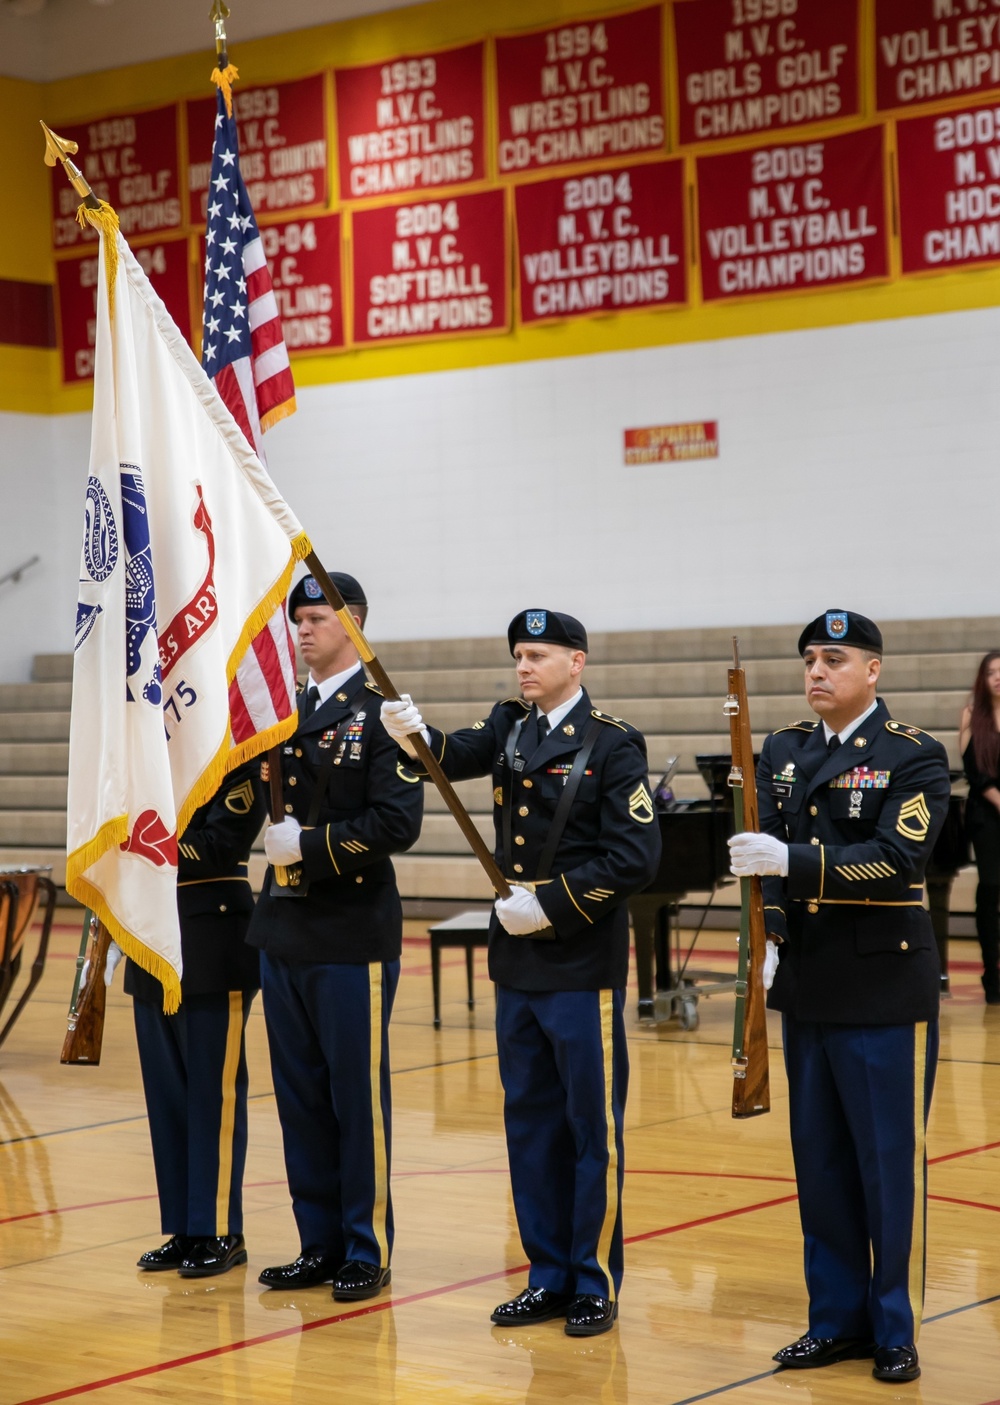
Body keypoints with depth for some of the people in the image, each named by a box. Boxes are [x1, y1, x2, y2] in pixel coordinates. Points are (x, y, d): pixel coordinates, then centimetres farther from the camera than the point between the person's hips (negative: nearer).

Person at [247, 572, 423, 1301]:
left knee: (358, 1097, 1)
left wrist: (309, 846, -17)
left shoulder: (382, 713, -8)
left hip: (353, 936, -7)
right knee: (301, 1097, 11)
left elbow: (398, 823, -17)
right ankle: (320, 1242, 20)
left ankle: (367, 1251, 10)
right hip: (286, 931, 7)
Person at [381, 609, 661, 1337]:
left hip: (584, 964, -6)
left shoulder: (612, 743, -9)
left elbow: (637, 857, -15)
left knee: (592, 1128, 2)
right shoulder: (512, 726, 10)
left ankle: (595, 1284, 11)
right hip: (518, 959, 6)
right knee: (531, 1124, 12)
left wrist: (550, 903, -17)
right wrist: (414, 733, -29)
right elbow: (458, 757, -8)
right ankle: (549, 1276, 21)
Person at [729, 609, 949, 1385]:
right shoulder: (783, 752, 9)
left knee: (890, 1166, 1)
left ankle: (896, 1332, 12)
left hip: (884, 992, -5)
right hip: (807, 990, 5)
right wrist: (767, 931, -10)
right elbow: (766, 850, 7)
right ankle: (837, 1319, 21)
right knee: (821, 1163, 10)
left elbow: (897, 858, -19)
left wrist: (792, 860, -28)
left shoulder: (915, 756, -7)